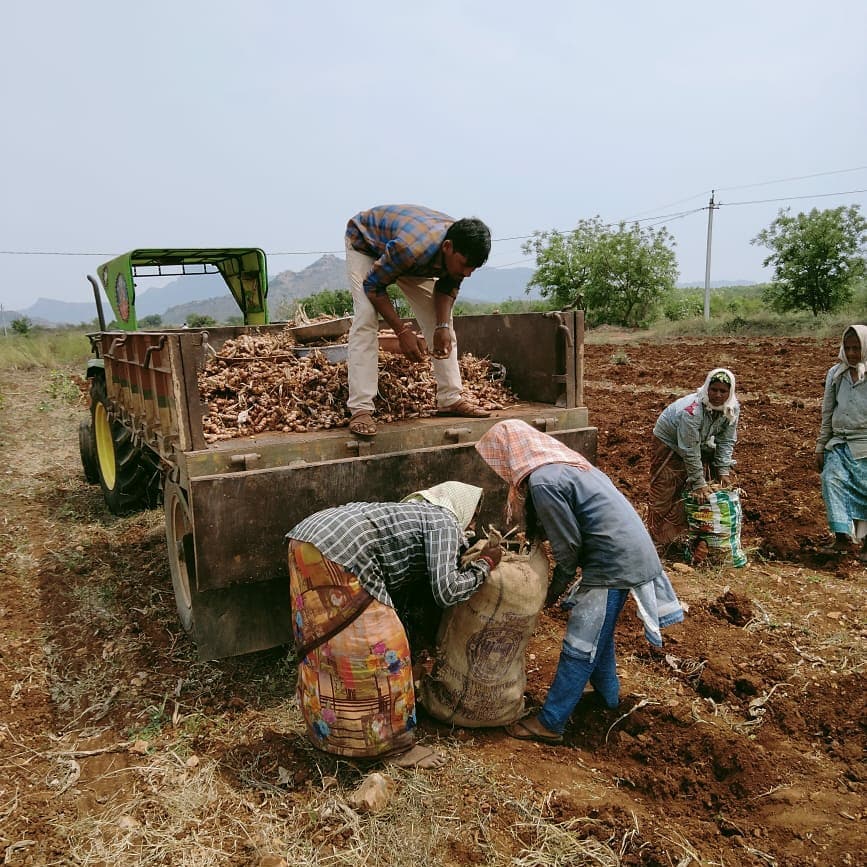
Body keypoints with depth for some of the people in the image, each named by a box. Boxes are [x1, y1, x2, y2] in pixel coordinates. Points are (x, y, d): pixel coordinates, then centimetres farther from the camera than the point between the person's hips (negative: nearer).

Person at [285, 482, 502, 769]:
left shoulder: (418, 510, 28)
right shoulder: (444, 522, 3)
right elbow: (446, 591, -7)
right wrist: (485, 565, 8)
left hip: (306, 535, 10)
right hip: (335, 550, -10)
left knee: (324, 644, 23)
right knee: (379, 647, 1)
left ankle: (328, 730, 41)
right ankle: (394, 746, 14)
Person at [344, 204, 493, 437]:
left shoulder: (462, 249, -25)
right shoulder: (414, 247, -45)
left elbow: (448, 287, -6)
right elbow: (374, 286, -31)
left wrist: (443, 326, -21)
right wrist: (402, 331, -32)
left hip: (414, 261, 6)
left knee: (440, 317, -3)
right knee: (366, 316, -25)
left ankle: (450, 399, 2)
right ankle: (360, 409, -26)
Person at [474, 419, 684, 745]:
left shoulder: (543, 481, -20)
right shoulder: (561, 463, 10)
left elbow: (568, 543, -15)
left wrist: (558, 584, 1)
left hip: (614, 563, -10)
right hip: (631, 553, 10)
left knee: (580, 645, -1)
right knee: (597, 631, 26)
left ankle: (550, 724, 10)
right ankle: (607, 694, 43)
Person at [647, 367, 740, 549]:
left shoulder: (733, 408, -18)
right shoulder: (691, 410, -39)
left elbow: (726, 441, -8)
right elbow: (690, 452, -34)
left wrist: (723, 471, -14)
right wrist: (699, 483, -30)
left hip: (701, 443, 7)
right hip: (669, 443, -6)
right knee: (666, 493, -6)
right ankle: (659, 540, 8)